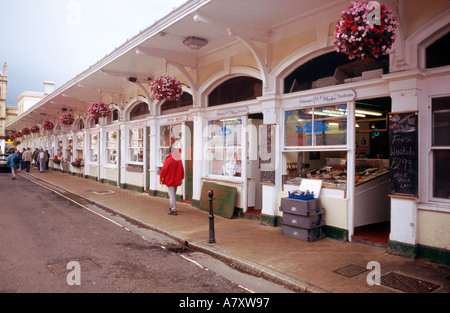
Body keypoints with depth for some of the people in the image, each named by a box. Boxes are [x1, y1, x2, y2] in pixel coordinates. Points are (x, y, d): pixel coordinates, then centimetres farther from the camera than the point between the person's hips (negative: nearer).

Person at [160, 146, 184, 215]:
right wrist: (181, 178, 22)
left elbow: (164, 169, -12)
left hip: (170, 180, -6)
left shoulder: (168, 160, -16)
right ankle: (172, 207, 32)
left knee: (171, 195, -3)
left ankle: (173, 210, -4)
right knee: (173, 194, 20)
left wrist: (161, 178, 0)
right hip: (177, 180, 6)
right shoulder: (179, 160, 0)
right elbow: (182, 170, 9)